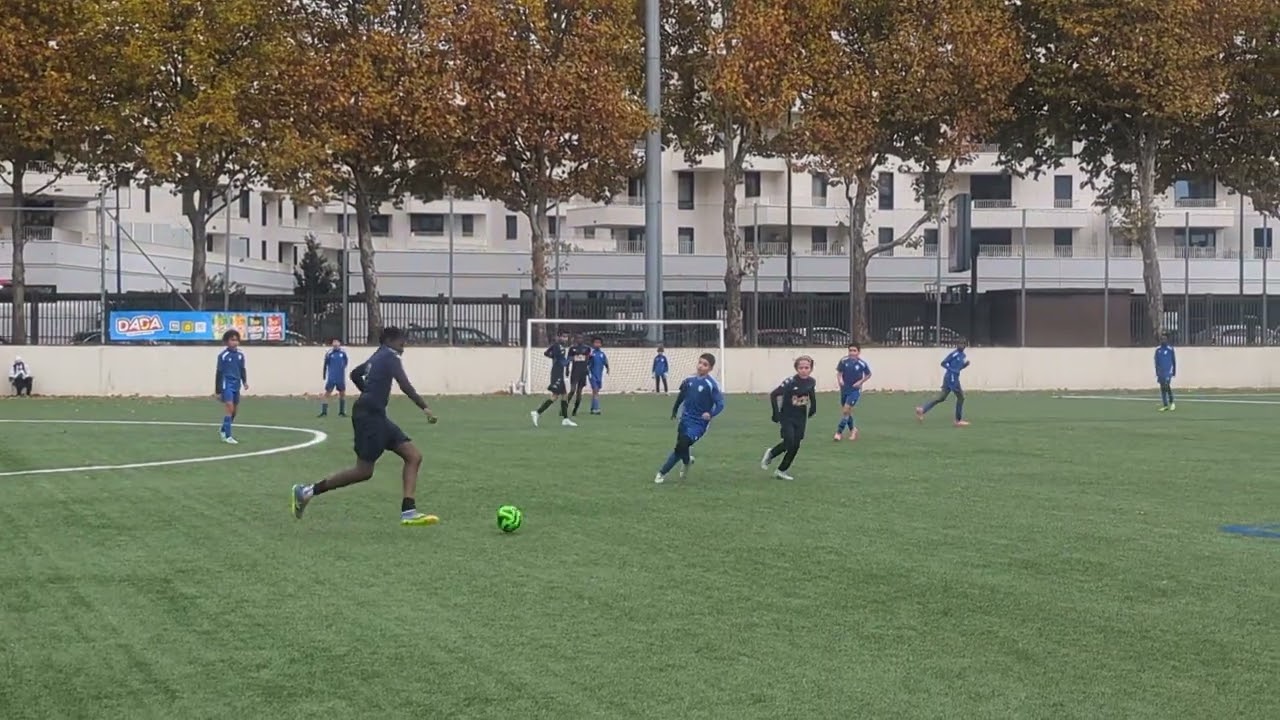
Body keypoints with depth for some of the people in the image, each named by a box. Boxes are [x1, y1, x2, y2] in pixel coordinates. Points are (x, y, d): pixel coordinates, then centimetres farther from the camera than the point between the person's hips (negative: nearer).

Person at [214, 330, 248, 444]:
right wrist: (217, 390, -4)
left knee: (235, 410, 11)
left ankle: (224, 430, 32)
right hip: (227, 384, -6)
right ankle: (227, 436, -11)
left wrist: (245, 381, -4)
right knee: (229, 408, -14)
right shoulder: (223, 355, -7)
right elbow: (219, 373, -4)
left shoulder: (240, 355, 7)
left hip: (236, 385, 6)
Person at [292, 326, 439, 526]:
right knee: (364, 471, -9)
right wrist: (424, 407, -26)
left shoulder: (376, 358, 21)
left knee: (414, 456, 0)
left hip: (376, 415, 10)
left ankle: (408, 512, -10)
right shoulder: (389, 356, -6)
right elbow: (404, 385, -20)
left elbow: (355, 374, 38)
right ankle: (308, 491, 0)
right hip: (369, 415, -10)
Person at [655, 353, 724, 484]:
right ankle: (687, 461, 49)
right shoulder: (689, 380, 1)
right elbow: (681, 395, 20)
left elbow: (720, 404, -19)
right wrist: (674, 410, 28)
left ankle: (663, 472, -5)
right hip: (685, 420, 6)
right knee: (680, 447, 15)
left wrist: (711, 414, -36)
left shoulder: (712, 384, -16)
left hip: (699, 423, -6)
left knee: (681, 446, -16)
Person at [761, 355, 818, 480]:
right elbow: (773, 395, -18)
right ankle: (771, 453, 18)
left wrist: (813, 407, 7)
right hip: (787, 417, -5)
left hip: (801, 418, 5)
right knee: (789, 443, -13)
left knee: (795, 446, 3)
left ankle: (781, 471, 19)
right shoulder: (790, 382, -22)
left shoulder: (812, 382, -6)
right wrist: (776, 413, -18)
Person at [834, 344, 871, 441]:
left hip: (855, 390, -4)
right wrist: (839, 380, -18)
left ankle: (839, 432, -5)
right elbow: (839, 372, 2)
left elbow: (868, 375, 4)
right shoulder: (843, 361, -9)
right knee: (846, 411, 13)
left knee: (846, 410, -13)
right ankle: (852, 429, 35)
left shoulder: (862, 363, -13)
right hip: (844, 389, 4)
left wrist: (861, 382, -9)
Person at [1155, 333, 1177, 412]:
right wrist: (1157, 371, 9)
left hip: (1168, 371, -4)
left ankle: (1171, 402, 1)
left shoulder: (1170, 349, -1)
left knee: (1167, 385, -17)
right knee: (1162, 388, 4)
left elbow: (1174, 361, 5)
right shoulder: (1158, 350, 8)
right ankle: (1165, 405, 8)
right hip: (1161, 372, 4)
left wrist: (1174, 371, 7)